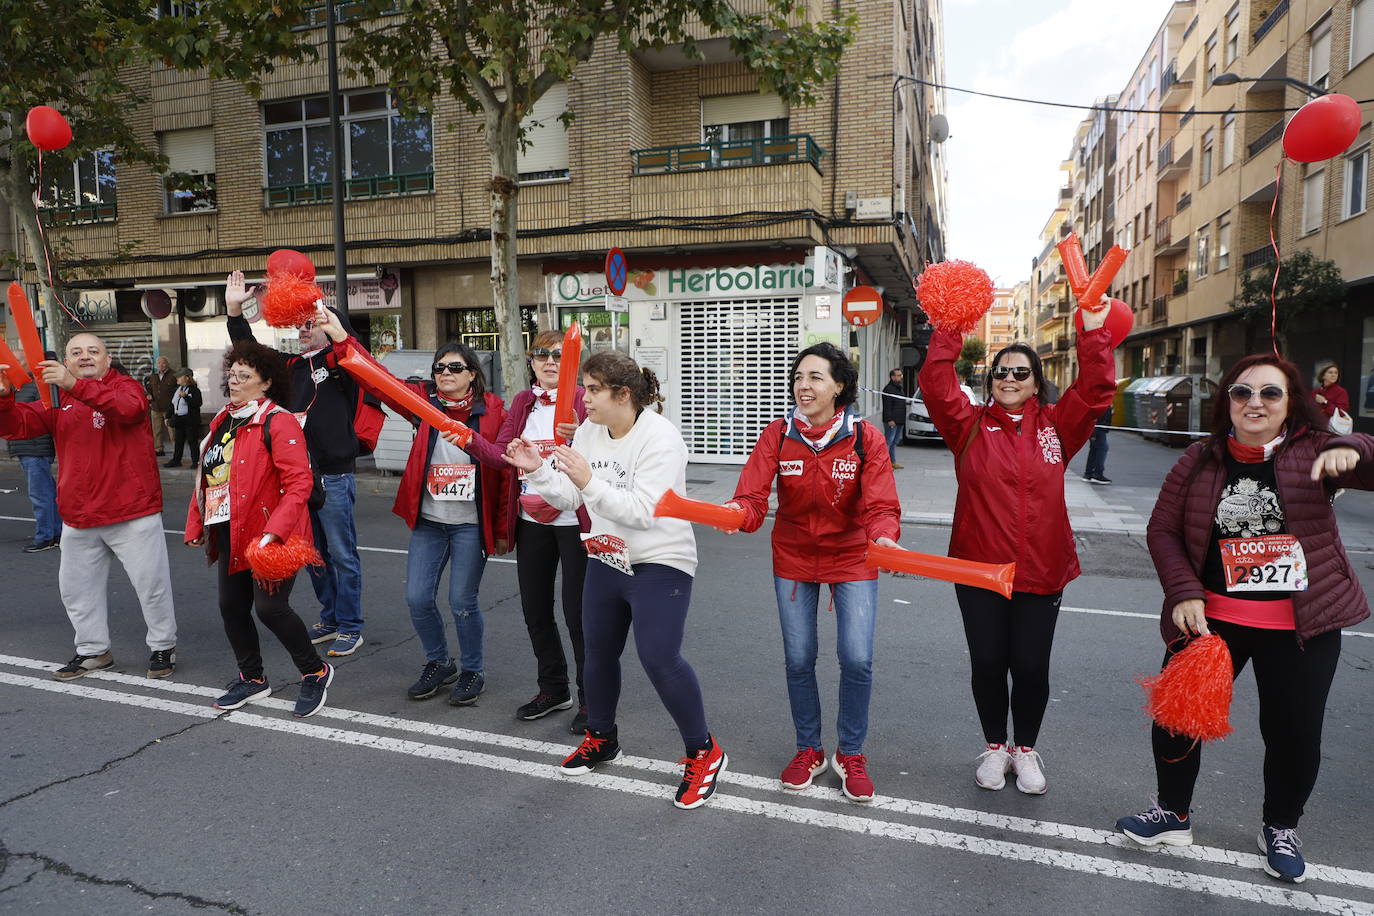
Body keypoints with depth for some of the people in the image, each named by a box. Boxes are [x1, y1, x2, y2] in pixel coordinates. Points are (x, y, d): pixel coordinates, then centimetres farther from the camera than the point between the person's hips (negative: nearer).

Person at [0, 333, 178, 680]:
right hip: (78, 517, 6)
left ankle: (163, 647, 21)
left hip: (132, 512, -6)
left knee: (151, 583, 2)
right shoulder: (57, 398, 10)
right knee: (77, 587, 17)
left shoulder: (126, 385, -6)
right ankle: (93, 650, 35)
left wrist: (75, 385, -41)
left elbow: (128, 407, -29)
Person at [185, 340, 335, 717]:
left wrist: (274, 533, -29)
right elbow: (206, 476, 19)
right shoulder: (223, 421, 13)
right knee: (231, 607, 14)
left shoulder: (278, 422, -14)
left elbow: (299, 483, -22)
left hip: (268, 537, -9)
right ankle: (251, 678, 33)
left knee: (269, 607, -11)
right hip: (230, 534, 9)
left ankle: (315, 672, 11)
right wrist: (195, 525, 16)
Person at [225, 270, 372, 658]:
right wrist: (235, 310, 2)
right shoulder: (292, 365, 14)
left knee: (342, 554, 0)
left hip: (334, 475, -7)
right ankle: (329, 619, 28)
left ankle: (350, 628, 11)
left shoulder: (340, 361, -4)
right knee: (313, 552, 15)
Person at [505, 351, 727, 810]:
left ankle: (703, 753, 6)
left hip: (660, 562, -7)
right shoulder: (588, 431, 1)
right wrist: (537, 470, -12)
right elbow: (569, 497, 4)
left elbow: (642, 511, -28)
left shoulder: (660, 438, -21)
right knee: (598, 653, 17)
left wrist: (590, 482, -36)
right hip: (606, 560, 8)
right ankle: (601, 738, 40)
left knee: (659, 657, -15)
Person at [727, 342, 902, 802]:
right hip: (793, 558, 1)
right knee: (798, 660, 8)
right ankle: (809, 750, 32)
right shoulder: (777, 434, -11)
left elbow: (880, 504, -21)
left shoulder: (865, 437, -13)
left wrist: (884, 536, -42)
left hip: (852, 557, -1)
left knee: (856, 660, -5)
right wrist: (737, 512, -43)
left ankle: (851, 754, 21)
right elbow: (753, 495, -21)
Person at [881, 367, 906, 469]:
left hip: (900, 421, 10)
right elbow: (887, 406, -18)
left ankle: (893, 462, 20)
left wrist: (903, 420, 21)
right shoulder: (888, 389, -11)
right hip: (892, 422, -9)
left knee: (894, 442, 14)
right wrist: (889, 420, -24)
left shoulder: (900, 389, 20)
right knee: (888, 442, -9)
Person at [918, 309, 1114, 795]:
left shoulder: (1055, 427, 6)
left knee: (1031, 667, 9)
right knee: (987, 664, 10)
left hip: (1041, 571, 1)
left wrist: (1093, 330, -9)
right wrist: (949, 330, -13)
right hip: (978, 568, -1)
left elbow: (1096, 390, -4)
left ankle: (1026, 749, 33)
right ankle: (994, 746, 33)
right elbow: (935, 384, -10)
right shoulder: (971, 426, 1)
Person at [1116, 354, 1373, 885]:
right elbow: (1162, 529, 0)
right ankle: (1173, 814, 31)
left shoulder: (1313, 452, -5)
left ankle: (1280, 828, 38)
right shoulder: (1201, 461, -2)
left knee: (1295, 731, 10)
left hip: (1301, 628, -1)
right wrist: (1183, 592, -11)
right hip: (1211, 618, 1)